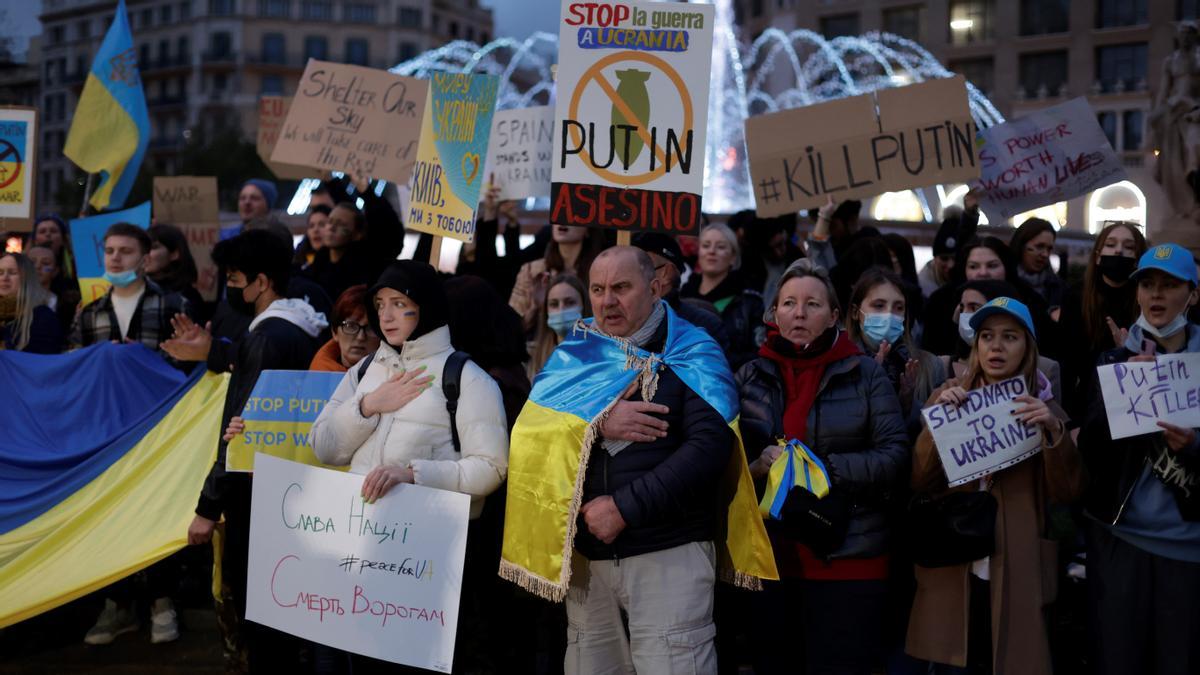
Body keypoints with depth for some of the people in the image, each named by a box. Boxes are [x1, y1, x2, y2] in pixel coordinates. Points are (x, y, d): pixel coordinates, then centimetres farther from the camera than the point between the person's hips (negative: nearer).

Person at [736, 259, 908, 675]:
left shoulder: (866, 373, 1)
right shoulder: (750, 376, 8)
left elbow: (895, 453, -6)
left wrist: (825, 469, -17)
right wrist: (756, 467, -14)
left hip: (848, 559, -2)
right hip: (769, 555, 3)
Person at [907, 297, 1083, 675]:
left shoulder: (1043, 407, 3)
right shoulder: (950, 397, 3)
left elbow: (1069, 492, -6)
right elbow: (920, 483, -4)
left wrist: (1054, 430, -21)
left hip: (1017, 573, 0)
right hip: (953, 569, 0)